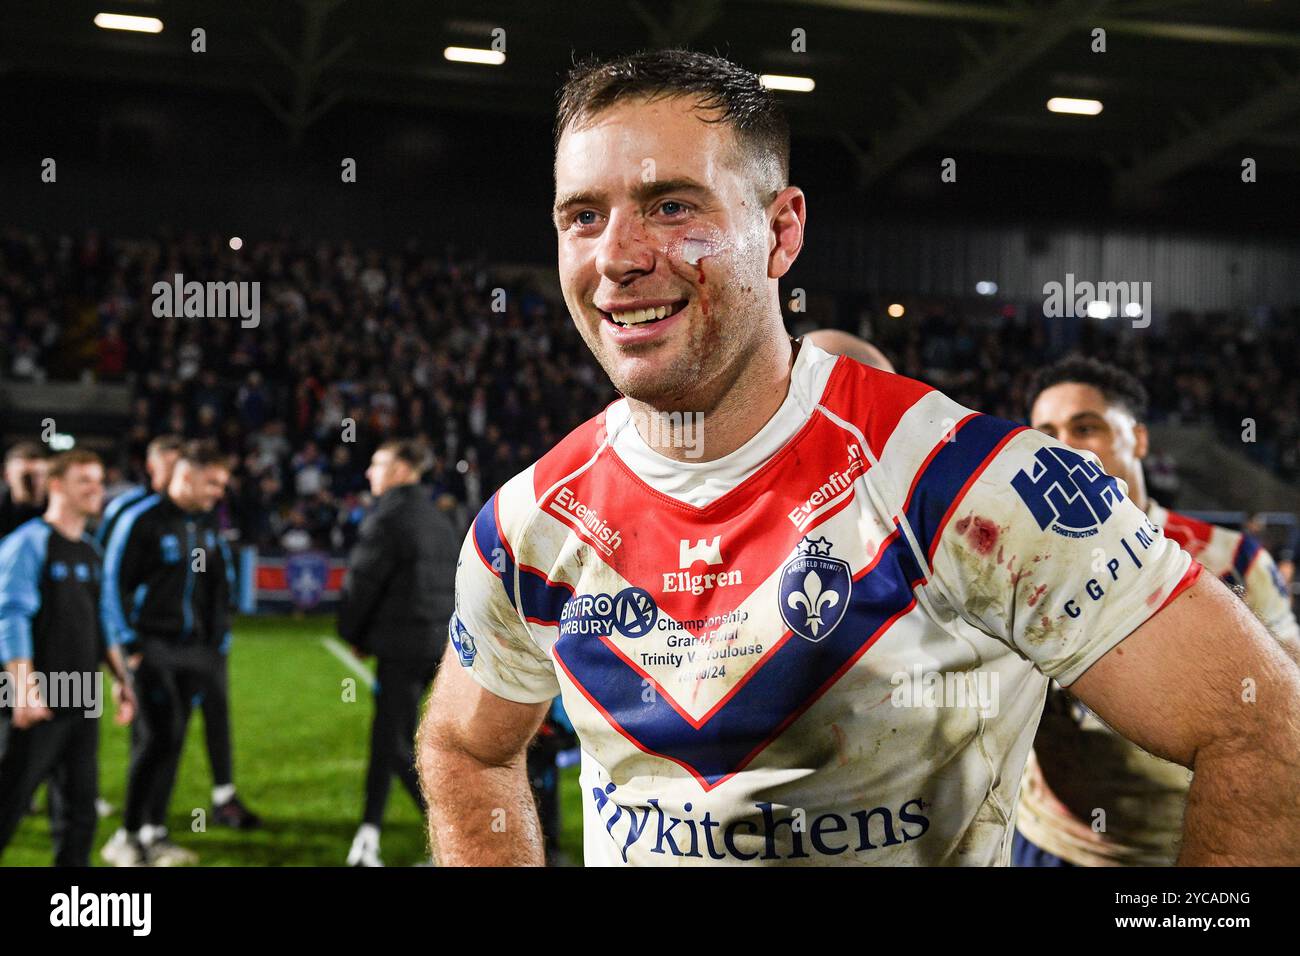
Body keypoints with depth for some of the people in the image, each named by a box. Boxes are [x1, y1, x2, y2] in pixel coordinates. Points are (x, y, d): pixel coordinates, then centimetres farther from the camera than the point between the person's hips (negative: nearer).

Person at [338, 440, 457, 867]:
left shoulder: (387, 518, -13)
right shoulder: (438, 519, 14)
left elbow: (362, 581, -12)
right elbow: (450, 580, 16)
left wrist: (352, 634, 4)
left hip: (401, 644, -8)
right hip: (440, 642, 8)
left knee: (399, 746, -3)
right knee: (386, 736, 16)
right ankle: (368, 835, 21)